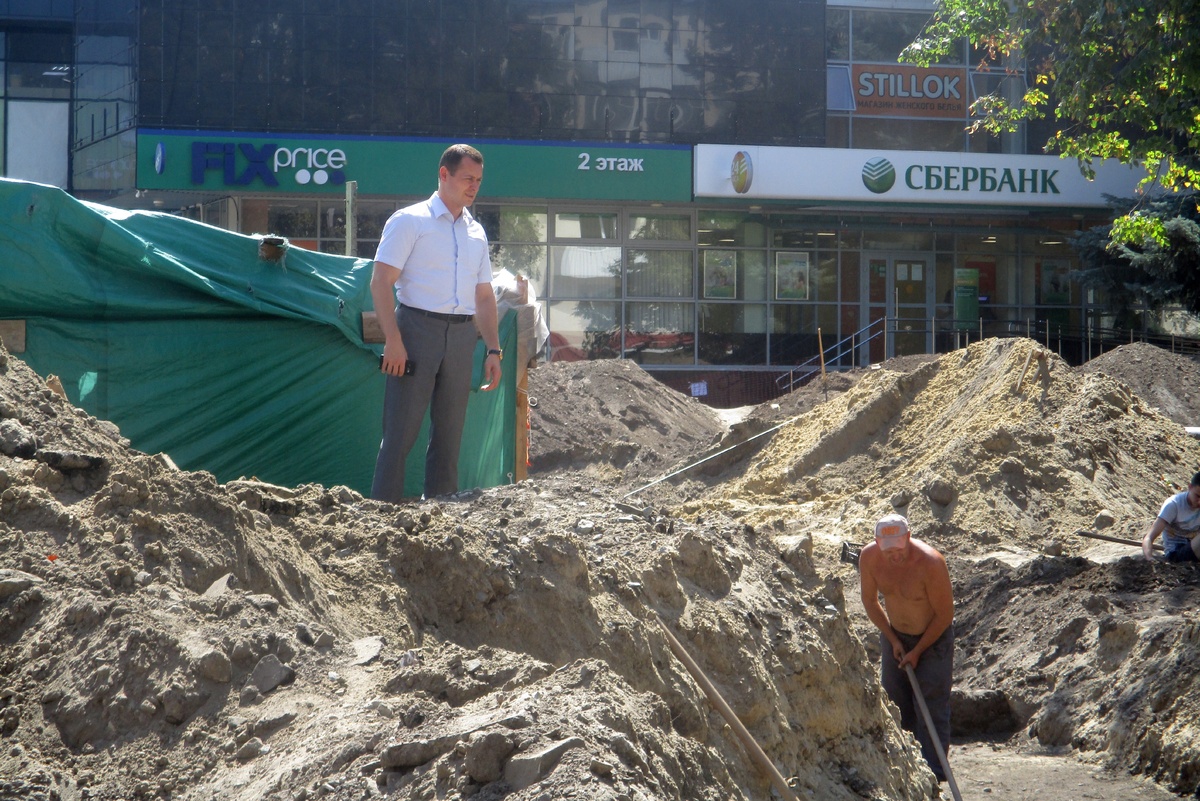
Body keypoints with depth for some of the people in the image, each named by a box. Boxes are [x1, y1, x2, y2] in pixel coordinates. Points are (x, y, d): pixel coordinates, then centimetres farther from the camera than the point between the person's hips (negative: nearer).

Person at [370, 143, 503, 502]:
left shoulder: (476, 232, 17)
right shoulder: (409, 221, -1)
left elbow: (484, 296, 21)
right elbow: (381, 281, -7)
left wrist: (493, 350, 11)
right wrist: (393, 340, -17)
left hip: (461, 336, 6)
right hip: (417, 328, -6)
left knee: (449, 431, 7)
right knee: (401, 429, -8)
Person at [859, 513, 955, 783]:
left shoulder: (930, 563, -31)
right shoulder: (869, 557, -17)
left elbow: (945, 614, -20)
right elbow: (870, 601, 1)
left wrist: (918, 651, -12)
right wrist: (893, 640, -1)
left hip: (933, 637, -5)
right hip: (895, 636, 5)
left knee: (931, 705, -8)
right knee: (895, 704, 7)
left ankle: (933, 773, -5)